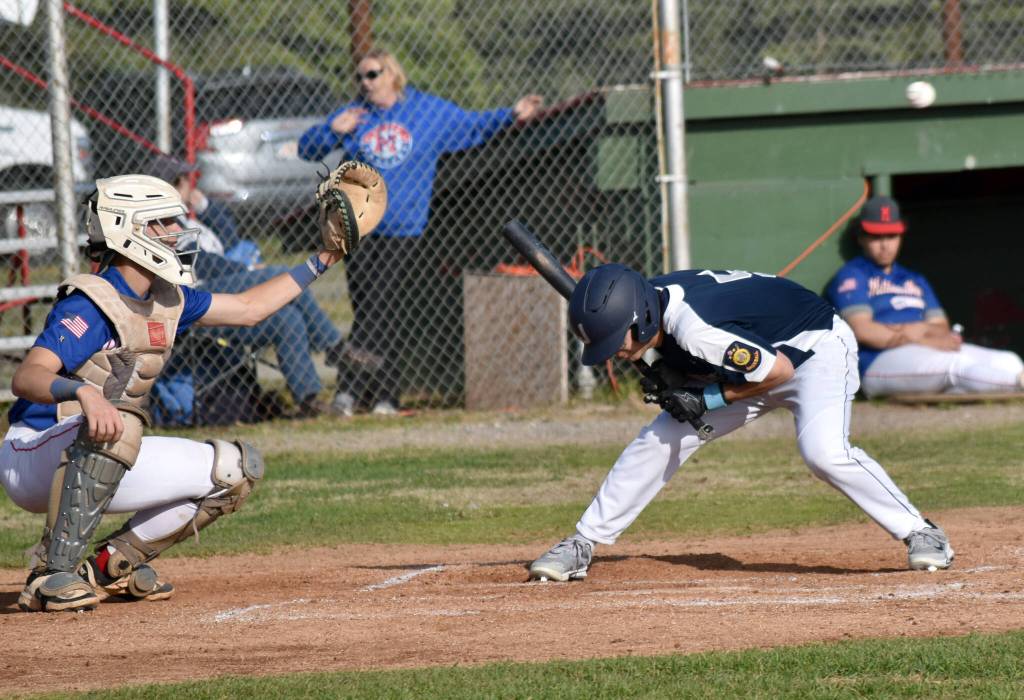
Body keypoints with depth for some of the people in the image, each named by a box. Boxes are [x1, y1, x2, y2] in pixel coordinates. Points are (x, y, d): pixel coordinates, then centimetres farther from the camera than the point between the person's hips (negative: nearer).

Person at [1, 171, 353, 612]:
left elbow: (249, 308, 21)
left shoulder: (167, 300, 7)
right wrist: (82, 392, -55)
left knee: (237, 469, 3)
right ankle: (53, 572, -33)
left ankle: (113, 564, 6)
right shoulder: (89, 304, -21)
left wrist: (320, 261, 18)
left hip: (97, 468, 9)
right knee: (115, 414, -40)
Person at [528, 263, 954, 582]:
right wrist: (665, 375, -9)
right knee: (660, 439, 1)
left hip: (817, 348, -9)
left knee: (823, 451, -32)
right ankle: (581, 546, 8)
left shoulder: (693, 328, -38)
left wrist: (710, 398, -25)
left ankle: (920, 533, -17)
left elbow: (777, 370, -29)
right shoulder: (651, 302, -13)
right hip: (755, 356, 9)